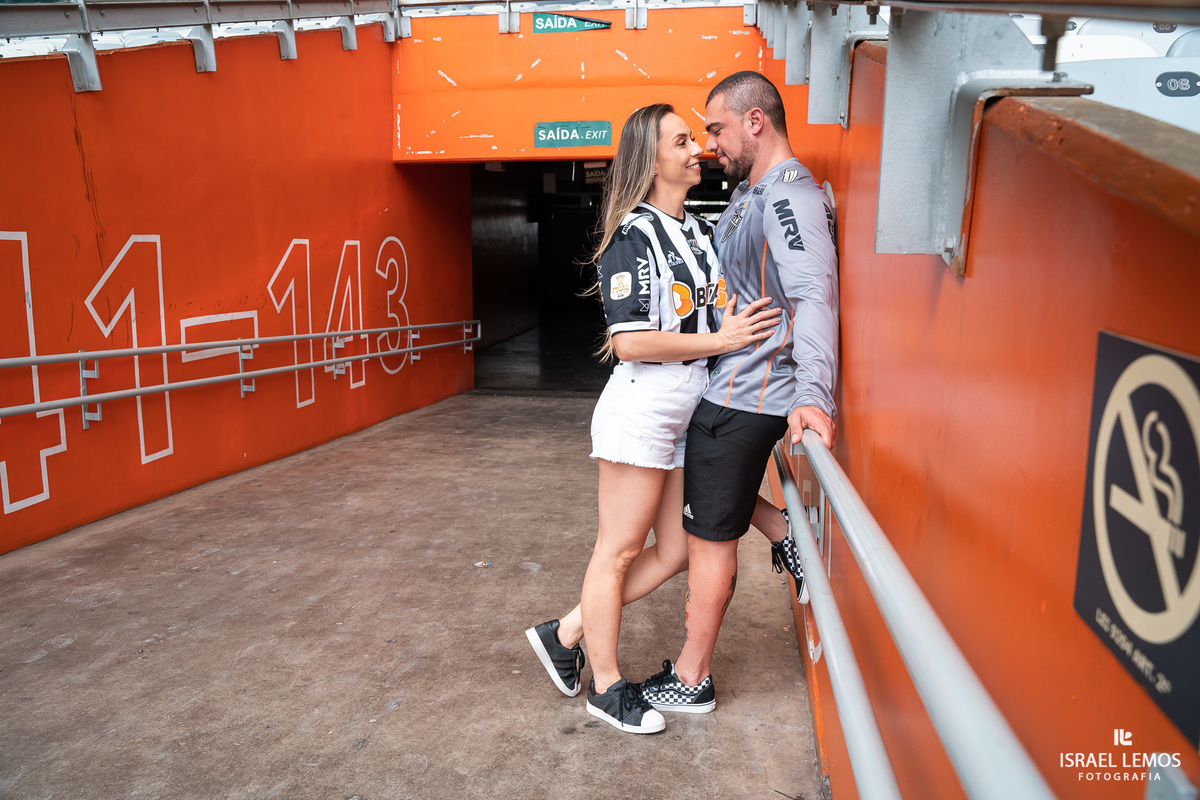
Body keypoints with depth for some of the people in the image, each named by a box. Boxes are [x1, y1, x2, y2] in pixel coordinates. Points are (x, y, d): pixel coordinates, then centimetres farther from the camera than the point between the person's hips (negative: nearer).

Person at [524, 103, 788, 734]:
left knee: (675, 552, 13)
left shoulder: (699, 230, 14)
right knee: (619, 553, 5)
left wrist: (740, 325, 5)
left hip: (687, 416, 9)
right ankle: (607, 687, 22)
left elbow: (714, 313, 25)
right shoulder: (633, 237, -11)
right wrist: (719, 340, -17)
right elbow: (630, 342, -19)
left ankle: (565, 633, 27)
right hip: (642, 409, -9)